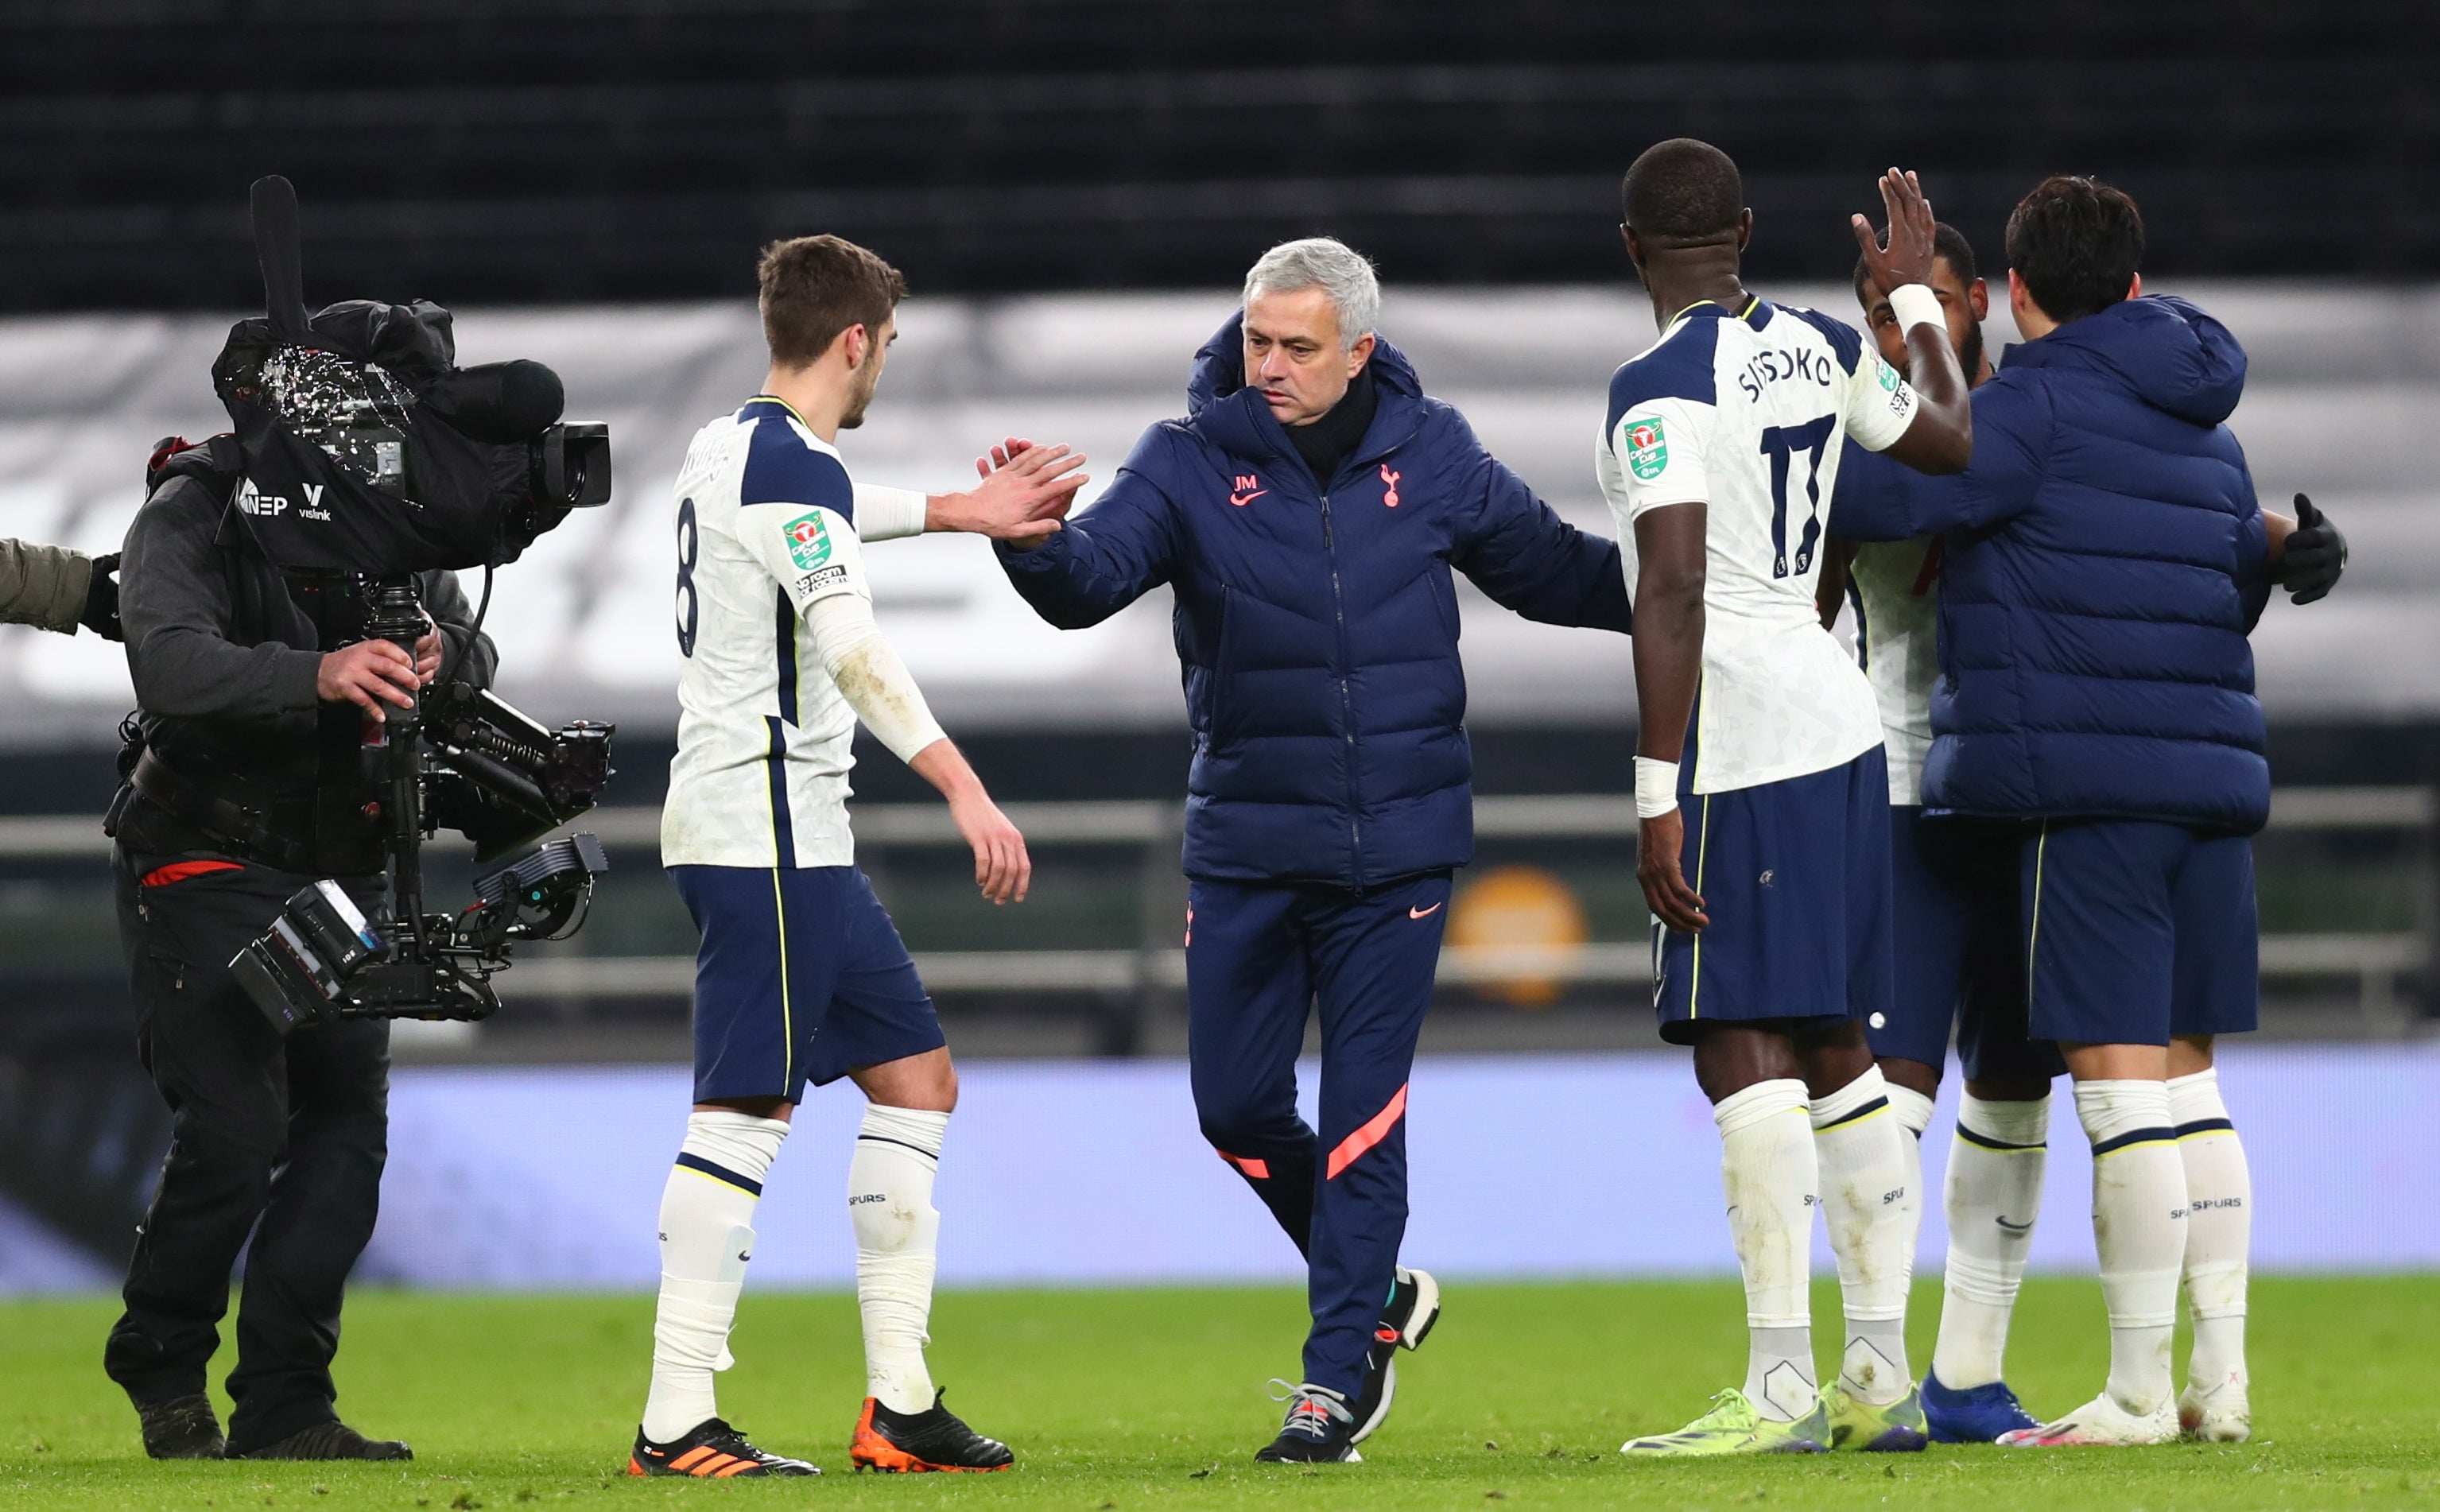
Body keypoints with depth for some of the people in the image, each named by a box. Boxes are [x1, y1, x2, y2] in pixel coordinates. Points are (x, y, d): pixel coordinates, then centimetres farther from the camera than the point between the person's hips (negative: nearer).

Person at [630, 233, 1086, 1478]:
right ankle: (676, 1425, -11)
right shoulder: (793, 466, -14)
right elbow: (849, 648, -26)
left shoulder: (727, 451, 16)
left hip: (801, 844, 10)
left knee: (914, 1078, 11)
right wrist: (965, 788, -33)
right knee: (745, 1115, -11)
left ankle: (900, 1404, 10)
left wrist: (974, 510, 44)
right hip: (766, 832, -10)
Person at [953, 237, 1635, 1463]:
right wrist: (1035, 542, -39)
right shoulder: (1192, 460, -4)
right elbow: (1094, 580, -17)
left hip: (1394, 851, -1)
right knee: (1236, 1105, 4)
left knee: (1362, 1114, -3)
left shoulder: (1429, 455, 0)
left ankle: (1339, 1377, 4)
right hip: (1244, 845, 1)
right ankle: (1380, 1295, 26)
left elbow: (1556, 573, 11)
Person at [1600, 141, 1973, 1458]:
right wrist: (1918, 296, 40)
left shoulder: (1660, 388, -12)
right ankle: (1880, 1381, 13)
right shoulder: (1819, 347, 10)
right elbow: (1963, 447, 26)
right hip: (1840, 720, 8)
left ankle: (1780, 1390, -12)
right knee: (1833, 1051, 13)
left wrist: (1658, 798, -19)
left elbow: (1674, 593, -19)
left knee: (1743, 1049, -8)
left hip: (1740, 747, -8)